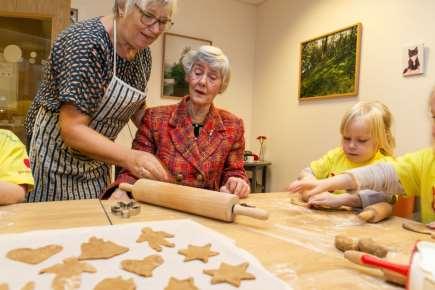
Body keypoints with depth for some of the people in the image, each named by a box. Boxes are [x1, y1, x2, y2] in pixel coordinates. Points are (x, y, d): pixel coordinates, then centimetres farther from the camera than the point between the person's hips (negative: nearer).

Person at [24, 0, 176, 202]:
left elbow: (136, 107, 11)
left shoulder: (142, 52, -3)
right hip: (56, 156, -6)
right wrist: (129, 158, -41)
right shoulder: (86, 43, -25)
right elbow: (72, 129, -29)